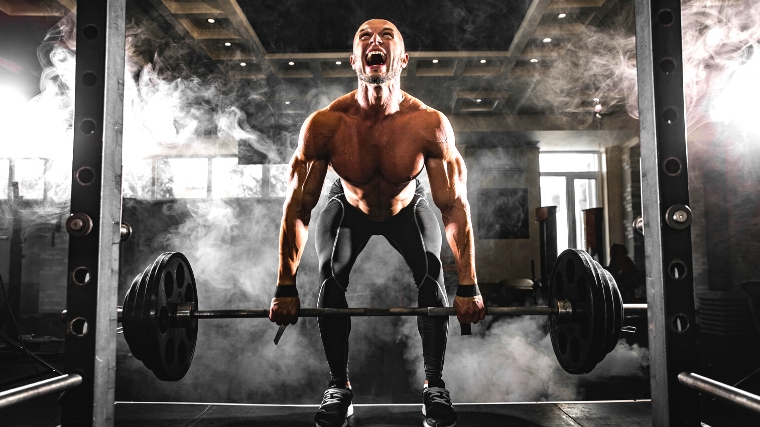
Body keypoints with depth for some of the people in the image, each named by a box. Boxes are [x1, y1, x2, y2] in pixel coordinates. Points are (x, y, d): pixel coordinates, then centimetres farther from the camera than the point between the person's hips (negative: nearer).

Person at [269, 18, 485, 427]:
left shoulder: (431, 124, -34)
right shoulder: (324, 124, -32)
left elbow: (454, 207, -26)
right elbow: (298, 208, -24)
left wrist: (468, 288, -24)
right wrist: (285, 288, -20)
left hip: (408, 208, 0)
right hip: (348, 208, 1)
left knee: (430, 274, -22)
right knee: (331, 276, -21)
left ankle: (434, 386, -3)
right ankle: (338, 386, -1)